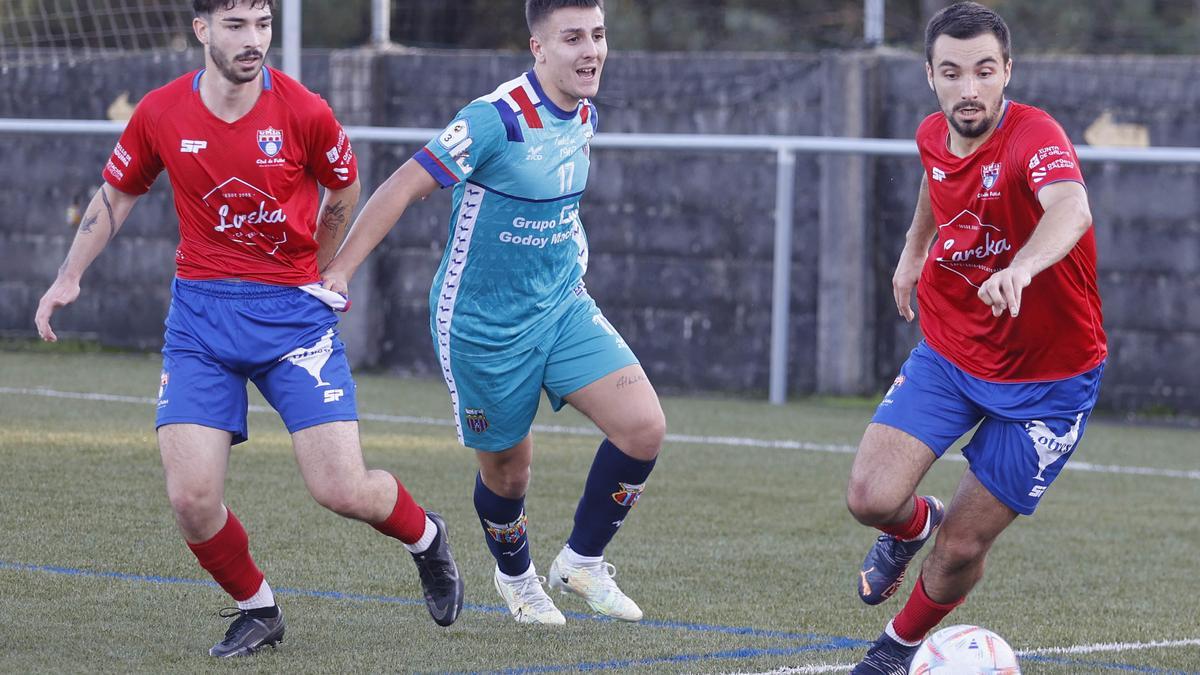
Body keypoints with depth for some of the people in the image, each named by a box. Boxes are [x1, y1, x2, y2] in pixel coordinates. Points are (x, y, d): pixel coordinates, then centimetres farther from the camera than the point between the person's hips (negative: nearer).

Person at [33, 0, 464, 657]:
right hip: (199, 314, 2)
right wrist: (68, 276, 7)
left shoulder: (305, 113, -9)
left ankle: (424, 535, 25)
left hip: (293, 310, -2)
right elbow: (115, 193, 14)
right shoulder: (159, 114, -4)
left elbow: (343, 190, 10)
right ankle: (256, 610, 16)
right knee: (191, 499, -11)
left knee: (342, 490, -10)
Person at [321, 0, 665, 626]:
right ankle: (516, 576, 41)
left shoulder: (583, 116, 1)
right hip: (483, 326, -6)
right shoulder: (495, 118, -23)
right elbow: (403, 187, -20)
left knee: (644, 427, -12)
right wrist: (339, 268, -23)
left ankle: (582, 561, 9)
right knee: (507, 473, 8)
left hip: (562, 308, 6)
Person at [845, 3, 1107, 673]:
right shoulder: (934, 136, -6)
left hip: (1047, 378, -4)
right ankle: (916, 524, 24)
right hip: (949, 354, 5)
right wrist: (915, 248, 28)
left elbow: (1072, 208, -51)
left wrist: (1023, 266, -70)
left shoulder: (1034, 135, -27)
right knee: (872, 497, -15)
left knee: (962, 551, -1)